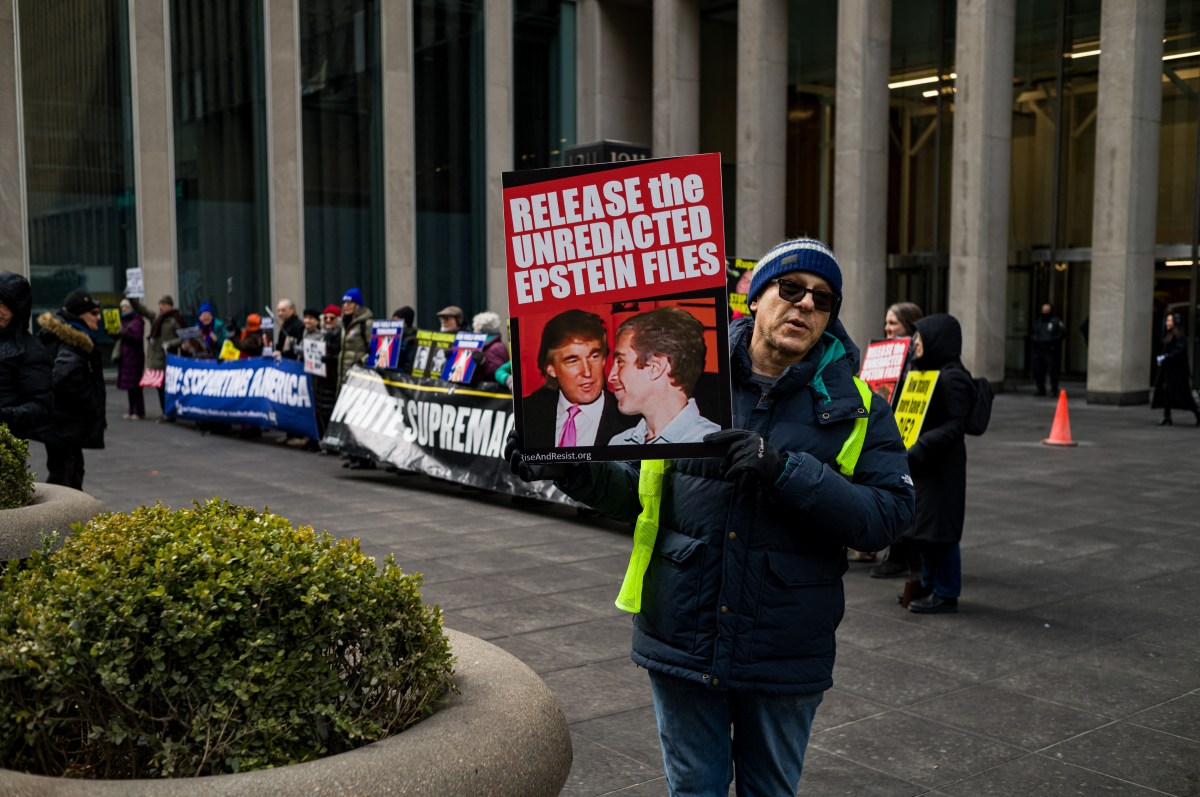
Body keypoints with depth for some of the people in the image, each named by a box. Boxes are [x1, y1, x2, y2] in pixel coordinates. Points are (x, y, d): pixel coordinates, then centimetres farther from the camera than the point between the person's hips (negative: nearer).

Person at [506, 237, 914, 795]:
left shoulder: (856, 408, -4)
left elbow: (886, 516, -15)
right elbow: (640, 493, 7)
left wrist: (785, 470, -26)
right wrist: (571, 470, -11)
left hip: (784, 658, 0)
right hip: (682, 643, 1)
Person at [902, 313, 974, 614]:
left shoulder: (951, 378, -16)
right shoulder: (926, 371, 13)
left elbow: (955, 425, -22)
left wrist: (922, 446, -29)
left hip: (943, 464, -9)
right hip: (922, 461, 9)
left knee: (938, 526, -2)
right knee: (922, 525, 15)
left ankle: (946, 594, 8)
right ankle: (929, 585, 26)